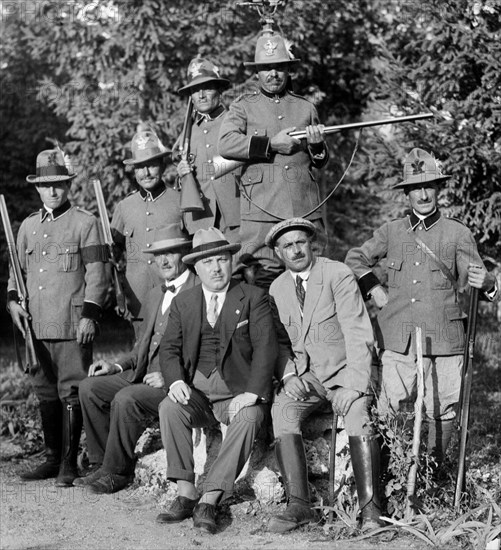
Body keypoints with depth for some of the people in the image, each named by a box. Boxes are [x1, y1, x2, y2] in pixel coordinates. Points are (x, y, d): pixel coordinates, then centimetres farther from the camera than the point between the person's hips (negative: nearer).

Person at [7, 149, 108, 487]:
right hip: (37, 325, 5)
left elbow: (97, 273, -3)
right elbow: (18, 268, 22)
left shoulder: (85, 223, 0)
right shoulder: (28, 226, 16)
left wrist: (89, 315, -10)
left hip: (73, 324, -5)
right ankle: (53, 458, 20)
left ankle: (69, 464, 1)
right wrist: (13, 301, 4)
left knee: (71, 392, -5)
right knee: (45, 392, 10)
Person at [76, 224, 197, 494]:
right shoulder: (154, 295, 21)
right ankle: (101, 464, 0)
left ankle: (117, 472, -12)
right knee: (90, 387, -5)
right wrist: (117, 365, 8)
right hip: (145, 374, 9)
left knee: (125, 399, -28)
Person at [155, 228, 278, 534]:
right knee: (169, 408, -28)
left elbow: (266, 347, -7)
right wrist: (176, 381, -15)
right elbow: (169, 348, 7)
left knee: (249, 419, -34)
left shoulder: (253, 298, 3)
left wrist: (251, 393, -20)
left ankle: (209, 501, -32)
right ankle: (186, 494, -23)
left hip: (238, 391, -3)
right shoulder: (183, 303, 14)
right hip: (195, 391, 3)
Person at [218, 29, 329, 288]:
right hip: (262, 208, -3)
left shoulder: (306, 108, 19)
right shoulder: (243, 106, 10)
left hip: (305, 208, 3)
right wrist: (271, 144, -11)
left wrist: (317, 146, 1)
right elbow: (226, 144, -8)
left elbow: (320, 162, 24)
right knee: (266, 274, -9)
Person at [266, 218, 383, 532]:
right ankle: (299, 504, -28)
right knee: (282, 410, -27)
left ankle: (371, 508, -30)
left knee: (357, 411, -32)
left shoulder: (338, 275, -7)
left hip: (344, 370, -3)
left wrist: (353, 385, -22)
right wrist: (289, 374, -7)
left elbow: (359, 335, -12)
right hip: (303, 374, 4)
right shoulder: (277, 288, 8)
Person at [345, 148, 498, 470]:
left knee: (441, 411, 1)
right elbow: (356, 258, 24)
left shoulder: (458, 234, 5)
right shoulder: (392, 232, 11)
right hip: (398, 340, 1)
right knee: (389, 410, -1)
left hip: (444, 338, -1)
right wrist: (373, 288, 10)